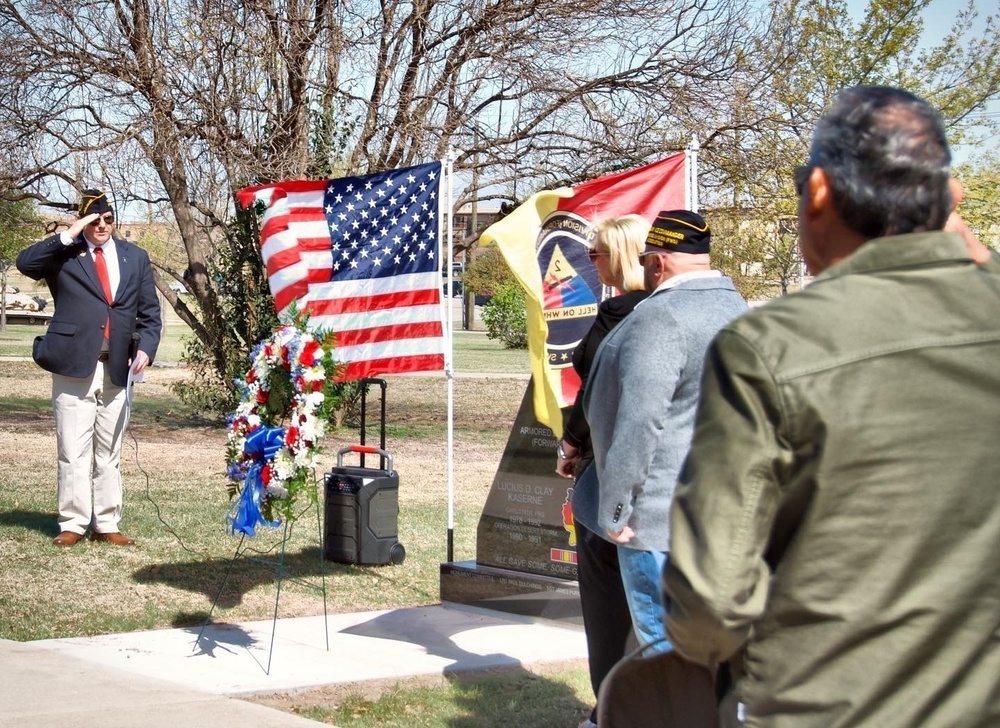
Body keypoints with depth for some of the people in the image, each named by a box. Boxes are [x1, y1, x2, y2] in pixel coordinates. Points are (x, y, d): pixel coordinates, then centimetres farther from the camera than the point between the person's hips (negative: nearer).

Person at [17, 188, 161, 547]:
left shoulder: (135, 257, 14)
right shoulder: (65, 253, 5)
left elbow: (149, 312, 14)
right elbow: (26, 263, -13)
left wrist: (146, 348, -2)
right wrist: (68, 235, -14)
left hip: (117, 368, 3)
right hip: (73, 364, -3)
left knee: (109, 453, 7)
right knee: (73, 451, -2)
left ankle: (106, 524, 11)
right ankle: (73, 523, 3)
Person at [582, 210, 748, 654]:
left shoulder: (662, 316, -17)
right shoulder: (737, 307, 12)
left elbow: (638, 423, -22)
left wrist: (615, 510, -15)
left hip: (664, 518, -9)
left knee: (665, 644, -3)